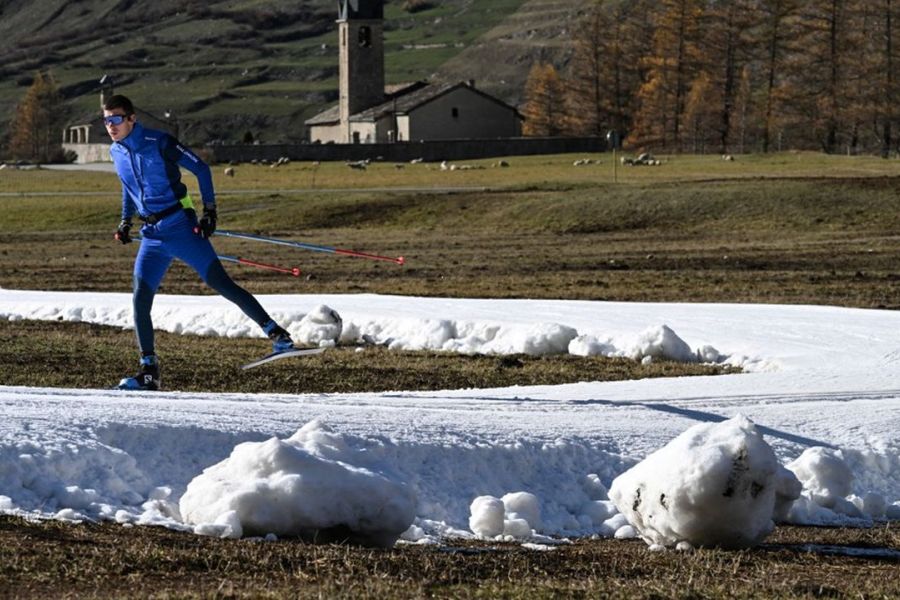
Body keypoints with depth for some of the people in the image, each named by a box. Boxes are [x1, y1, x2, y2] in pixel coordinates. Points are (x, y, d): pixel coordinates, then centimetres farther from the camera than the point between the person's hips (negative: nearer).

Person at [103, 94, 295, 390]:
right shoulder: (116, 152, 7)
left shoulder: (158, 143, -12)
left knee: (222, 285, -10)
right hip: (152, 237, 5)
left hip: (180, 227, -5)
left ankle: (276, 333, -3)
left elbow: (200, 168, -4)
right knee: (140, 301, -6)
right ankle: (149, 371, 0)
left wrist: (209, 209, -7)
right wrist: (126, 220, 20)